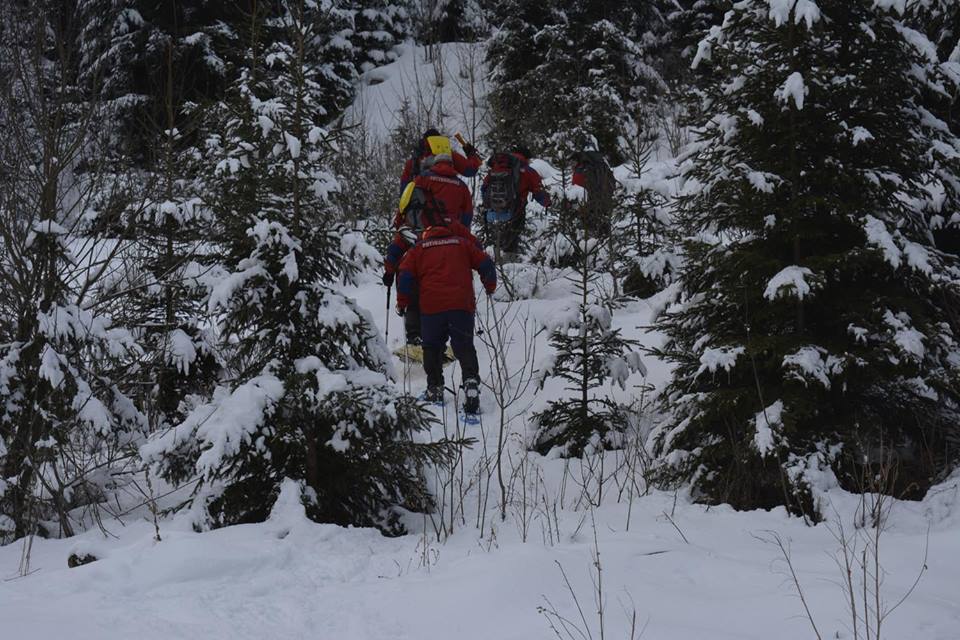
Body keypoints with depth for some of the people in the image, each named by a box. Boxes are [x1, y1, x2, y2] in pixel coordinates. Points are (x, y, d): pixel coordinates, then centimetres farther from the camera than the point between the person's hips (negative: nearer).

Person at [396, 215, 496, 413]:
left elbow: (405, 275, 4)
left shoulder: (419, 248, 13)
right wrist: (490, 287, 28)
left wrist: (402, 303, 13)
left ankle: (435, 389, 14)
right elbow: (485, 264, 12)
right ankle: (471, 382, -21)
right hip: (462, 305, 0)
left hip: (431, 307, 0)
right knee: (465, 347, 2)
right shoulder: (462, 243, 15)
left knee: (432, 347, 17)